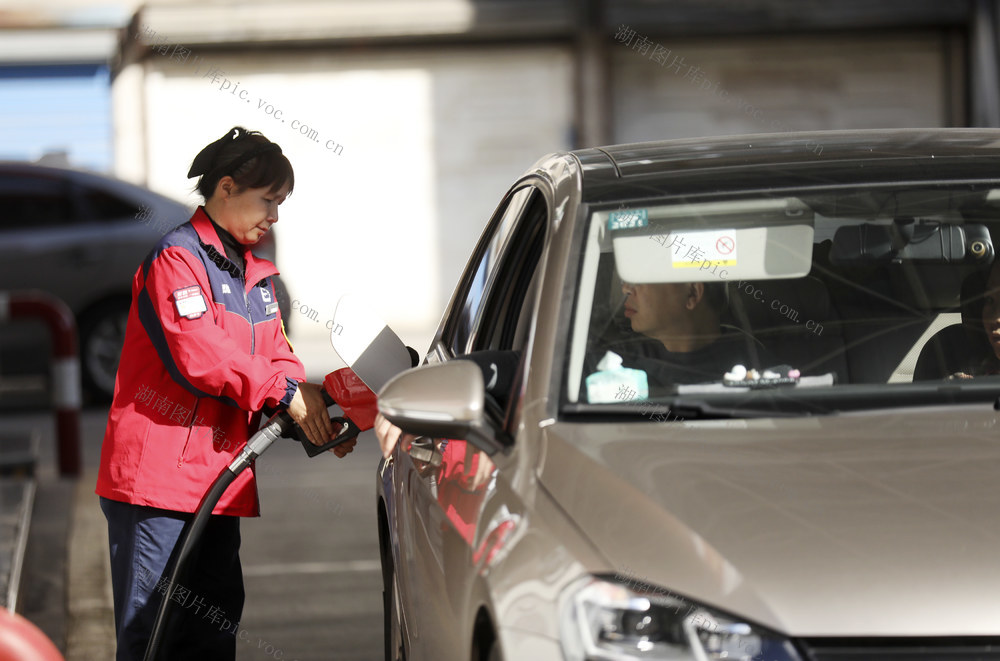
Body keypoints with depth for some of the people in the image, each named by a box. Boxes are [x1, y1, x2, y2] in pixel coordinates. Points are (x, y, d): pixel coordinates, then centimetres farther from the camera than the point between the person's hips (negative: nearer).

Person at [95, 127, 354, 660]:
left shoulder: (256, 275, 20)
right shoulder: (176, 258, -9)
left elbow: (275, 357, 15)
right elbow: (199, 356, -20)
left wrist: (312, 409, -4)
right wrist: (285, 393, -15)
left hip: (218, 476, 9)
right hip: (157, 472, -9)